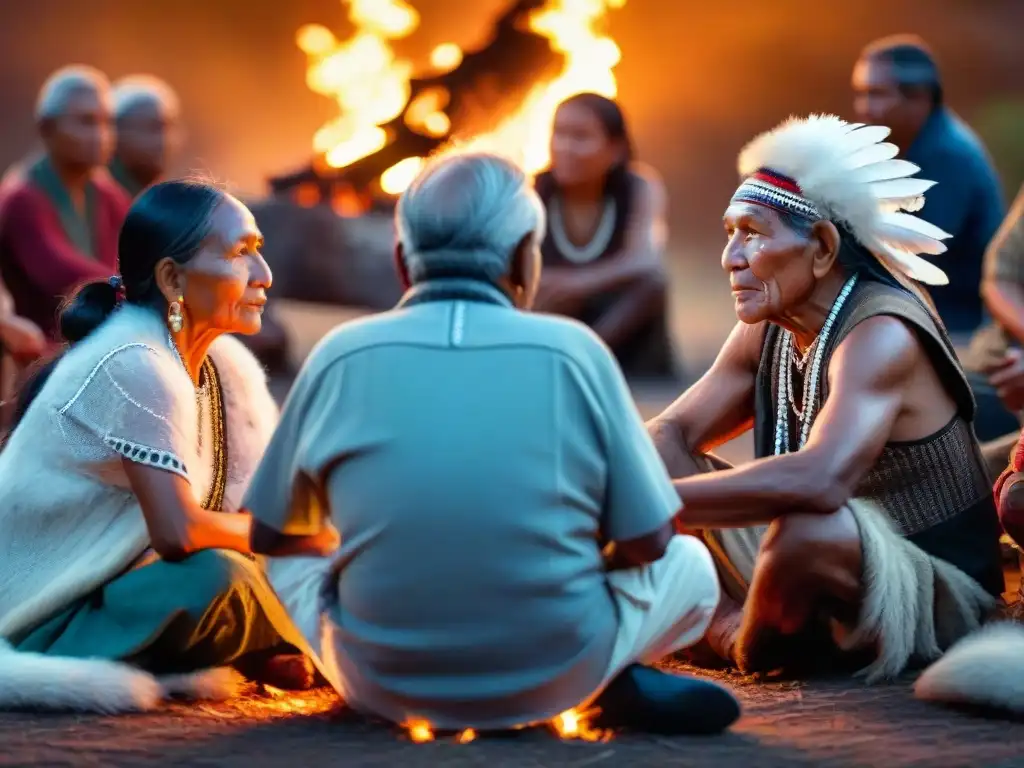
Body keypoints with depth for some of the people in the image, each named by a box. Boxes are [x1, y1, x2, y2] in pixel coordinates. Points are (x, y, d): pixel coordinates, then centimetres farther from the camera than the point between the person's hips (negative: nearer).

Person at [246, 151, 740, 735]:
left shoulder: (342, 355, -1)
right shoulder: (572, 351, -5)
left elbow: (267, 536, 10)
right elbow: (649, 543, 1)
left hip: (385, 684, 1)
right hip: (551, 679, 0)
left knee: (285, 564, 30)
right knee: (689, 566, 26)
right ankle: (619, 687, 1)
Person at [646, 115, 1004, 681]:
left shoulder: (882, 336, -25)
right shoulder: (769, 332, 2)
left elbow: (819, 480, -41)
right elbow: (672, 434, 3)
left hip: (934, 595, -8)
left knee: (809, 529, -39)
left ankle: (749, 652, -8)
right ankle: (736, 625, -11)